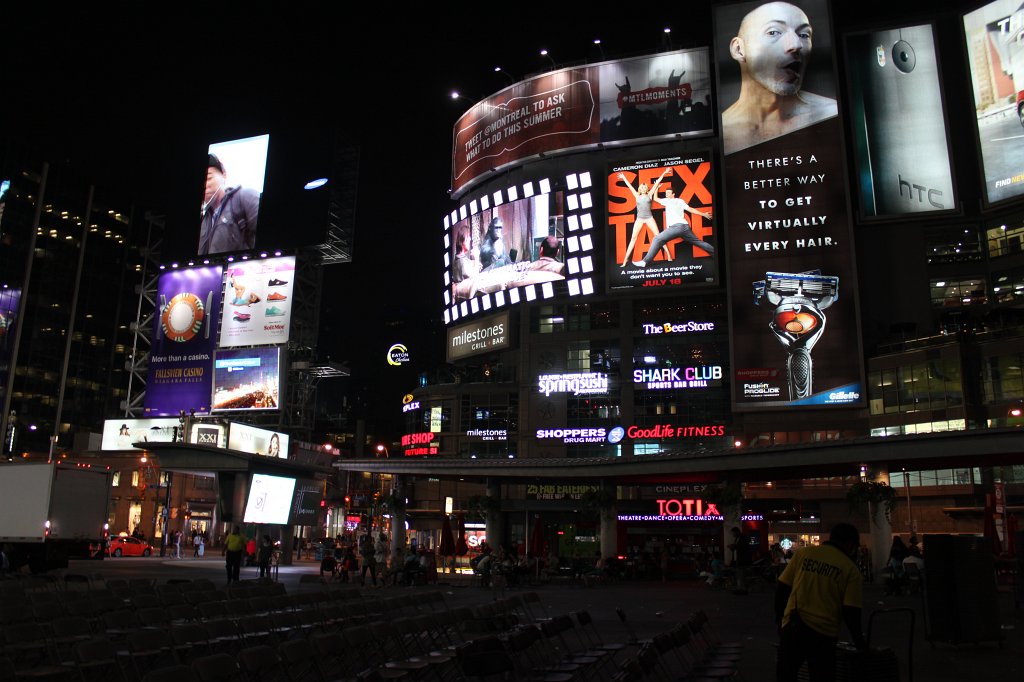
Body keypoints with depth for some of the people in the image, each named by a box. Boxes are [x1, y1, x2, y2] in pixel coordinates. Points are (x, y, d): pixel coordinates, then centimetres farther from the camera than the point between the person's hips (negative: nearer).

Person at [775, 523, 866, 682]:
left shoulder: (803, 553, 6)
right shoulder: (850, 569, -1)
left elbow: (782, 588, 6)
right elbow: (850, 611, -4)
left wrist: (779, 618, 17)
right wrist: (859, 642, 10)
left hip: (792, 627, 2)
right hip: (823, 633, -2)